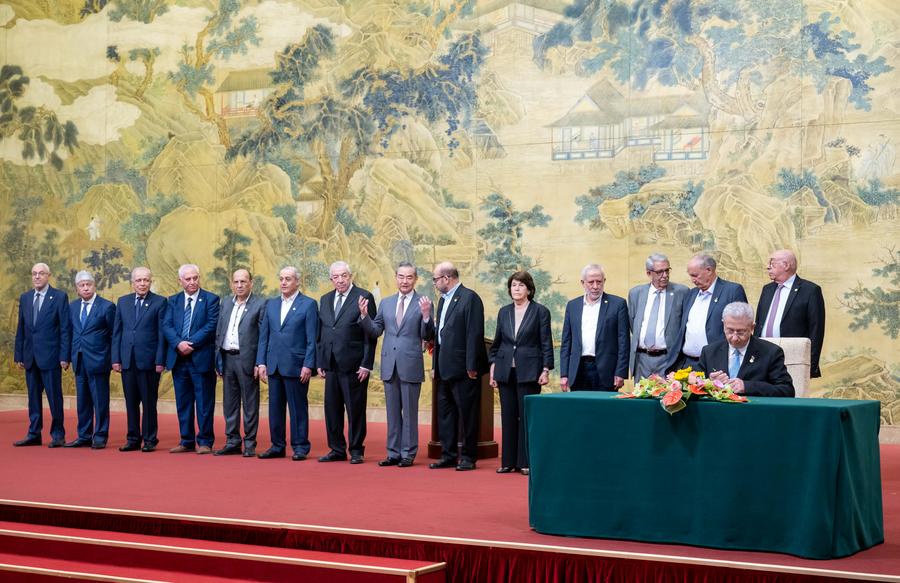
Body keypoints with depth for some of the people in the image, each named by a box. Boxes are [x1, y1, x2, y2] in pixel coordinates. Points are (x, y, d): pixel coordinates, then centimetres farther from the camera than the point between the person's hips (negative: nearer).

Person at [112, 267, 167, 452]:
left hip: (149, 360, -4)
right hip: (127, 360, 4)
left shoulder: (159, 302, -1)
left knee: (149, 402, 1)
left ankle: (149, 440, 8)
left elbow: (162, 333, -4)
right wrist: (116, 358, 5)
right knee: (131, 402, 8)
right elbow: (117, 332, 12)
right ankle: (133, 439, 15)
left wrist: (160, 361, -9)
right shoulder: (123, 302, 12)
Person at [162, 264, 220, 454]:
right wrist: (178, 343, -15)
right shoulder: (173, 301, 12)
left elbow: (211, 326, -9)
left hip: (201, 358, -4)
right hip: (178, 358, 4)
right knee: (183, 402, 9)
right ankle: (187, 441, 16)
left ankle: (205, 442, 6)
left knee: (204, 402, 0)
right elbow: (166, 326, 3)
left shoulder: (211, 299, 0)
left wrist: (191, 344, -15)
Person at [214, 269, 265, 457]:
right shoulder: (226, 304, 13)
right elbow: (219, 332, 16)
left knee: (250, 404, 0)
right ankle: (232, 442, 18)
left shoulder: (260, 304, -6)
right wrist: (218, 358, 9)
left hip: (247, 360, -6)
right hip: (227, 358, 6)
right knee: (229, 403, 10)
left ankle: (250, 444, 6)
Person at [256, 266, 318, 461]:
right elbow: (263, 336, 14)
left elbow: (312, 339, -6)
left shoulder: (308, 304, -2)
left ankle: (300, 447, 6)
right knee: (275, 407, 8)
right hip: (274, 365, 5)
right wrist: (261, 362, 5)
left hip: (296, 366, -5)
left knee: (298, 408, 0)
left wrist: (308, 366, -12)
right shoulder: (270, 305, 13)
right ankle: (277, 446, 16)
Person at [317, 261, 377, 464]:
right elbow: (321, 334, 17)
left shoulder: (364, 297, -5)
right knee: (332, 408, 8)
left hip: (354, 365, -6)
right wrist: (320, 362, 10)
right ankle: (337, 450, 18)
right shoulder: (325, 300, 14)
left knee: (355, 410, 0)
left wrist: (366, 364, -12)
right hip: (331, 365, 6)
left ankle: (356, 451, 10)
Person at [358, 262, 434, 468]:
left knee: (409, 412, 3)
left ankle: (408, 454, 10)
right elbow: (375, 332, 10)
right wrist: (364, 315, -5)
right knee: (392, 412, 11)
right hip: (389, 365, 4)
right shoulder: (386, 303, 11)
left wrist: (426, 315, -23)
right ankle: (393, 453, 18)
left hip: (410, 366, -4)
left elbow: (427, 337, -7)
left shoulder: (423, 303, -3)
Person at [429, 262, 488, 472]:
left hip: (463, 368, -9)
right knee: (445, 413, 12)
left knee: (467, 414, 0)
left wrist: (471, 366, -19)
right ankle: (449, 455, 19)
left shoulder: (470, 298, -11)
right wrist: (436, 365, 15)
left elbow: (475, 334, -16)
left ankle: (468, 457, 7)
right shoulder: (443, 299, 16)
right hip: (445, 368, 9)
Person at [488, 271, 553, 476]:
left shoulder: (540, 312, -1)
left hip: (529, 372, -4)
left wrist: (546, 370, -9)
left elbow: (546, 344, -3)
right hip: (506, 372, 4)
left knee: (527, 416, -3)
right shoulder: (504, 312, 11)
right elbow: (497, 342, 15)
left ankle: (526, 461, 3)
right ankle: (508, 461, 11)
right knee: (508, 416, 6)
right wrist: (493, 369, 9)